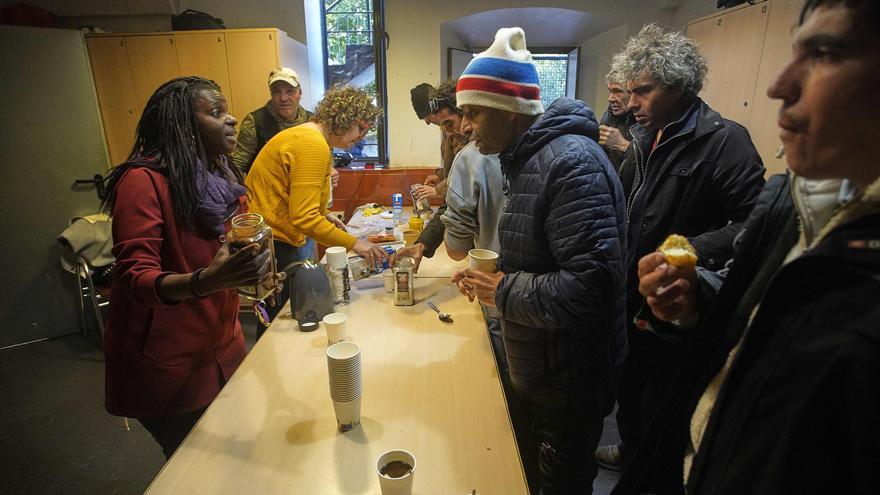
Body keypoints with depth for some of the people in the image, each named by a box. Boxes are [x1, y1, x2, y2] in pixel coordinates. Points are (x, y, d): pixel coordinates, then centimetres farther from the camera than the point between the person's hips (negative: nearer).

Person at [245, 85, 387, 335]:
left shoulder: (303, 134, 14)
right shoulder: (313, 145, -19)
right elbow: (304, 219, -25)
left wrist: (322, 215, 13)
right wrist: (354, 244, -20)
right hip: (275, 245, -10)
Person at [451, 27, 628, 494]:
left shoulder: (572, 162, -25)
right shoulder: (528, 158, 6)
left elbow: (588, 286, -33)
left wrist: (503, 291, -20)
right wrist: (494, 278, -1)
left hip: (569, 383, -9)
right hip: (535, 370, 9)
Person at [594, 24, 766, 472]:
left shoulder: (724, 141, -17)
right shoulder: (645, 139, 7)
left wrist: (691, 251, -34)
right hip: (631, 295, 7)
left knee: (661, 399, 14)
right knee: (629, 384, 24)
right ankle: (630, 448, 50)